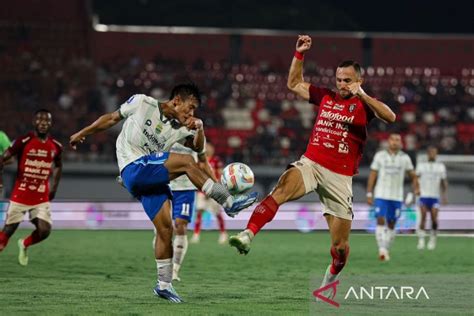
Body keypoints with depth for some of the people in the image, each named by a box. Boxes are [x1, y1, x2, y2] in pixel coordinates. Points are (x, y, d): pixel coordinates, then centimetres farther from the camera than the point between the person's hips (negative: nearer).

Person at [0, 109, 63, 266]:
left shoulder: (55, 146, 2)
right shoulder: (23, 142, -11)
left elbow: (58, 165, 23)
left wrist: (54, 186, 16)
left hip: (42, 199, 3)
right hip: (20, 196, -3)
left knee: (44, 231, -9)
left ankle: (24, 245, 21)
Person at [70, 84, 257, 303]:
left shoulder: (180, 128, 11)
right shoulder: (142, 103, -3)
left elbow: (198, 148, 5)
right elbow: (111, 119, 7)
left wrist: (199, 128, -14)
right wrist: (82, 133, 15)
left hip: (152, 178, 7)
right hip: (133, 169, -7)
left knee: (165, 229, -2)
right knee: (186, 162, -24)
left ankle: (164, 285, 9)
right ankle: (228, 202, -22)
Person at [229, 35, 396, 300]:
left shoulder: (364, 104, 2)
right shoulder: (325, 97, 14)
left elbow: (390, 117, -18)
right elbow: (294, 84, 27)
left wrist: (363, 95, -28)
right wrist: (300, 54, 16)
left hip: (340, 176, -2)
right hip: (311, 164, 2)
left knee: (340, 243, 1)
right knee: (281, 190, -32)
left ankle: (332, 278, 32)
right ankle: (248, 235, -48)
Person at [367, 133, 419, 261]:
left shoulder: (405, 158, 3)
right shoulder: (380, 156, 1)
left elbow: (413, 175, 9)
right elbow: (372, 175, 4)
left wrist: (416, 188, -10)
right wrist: (369, 194, 0)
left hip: (397, 197, 2)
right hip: (381, 195, -1)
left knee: (391, 224, 5)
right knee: (380, 221, -15)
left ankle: (386, 250, 16)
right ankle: (382, 249, -20)